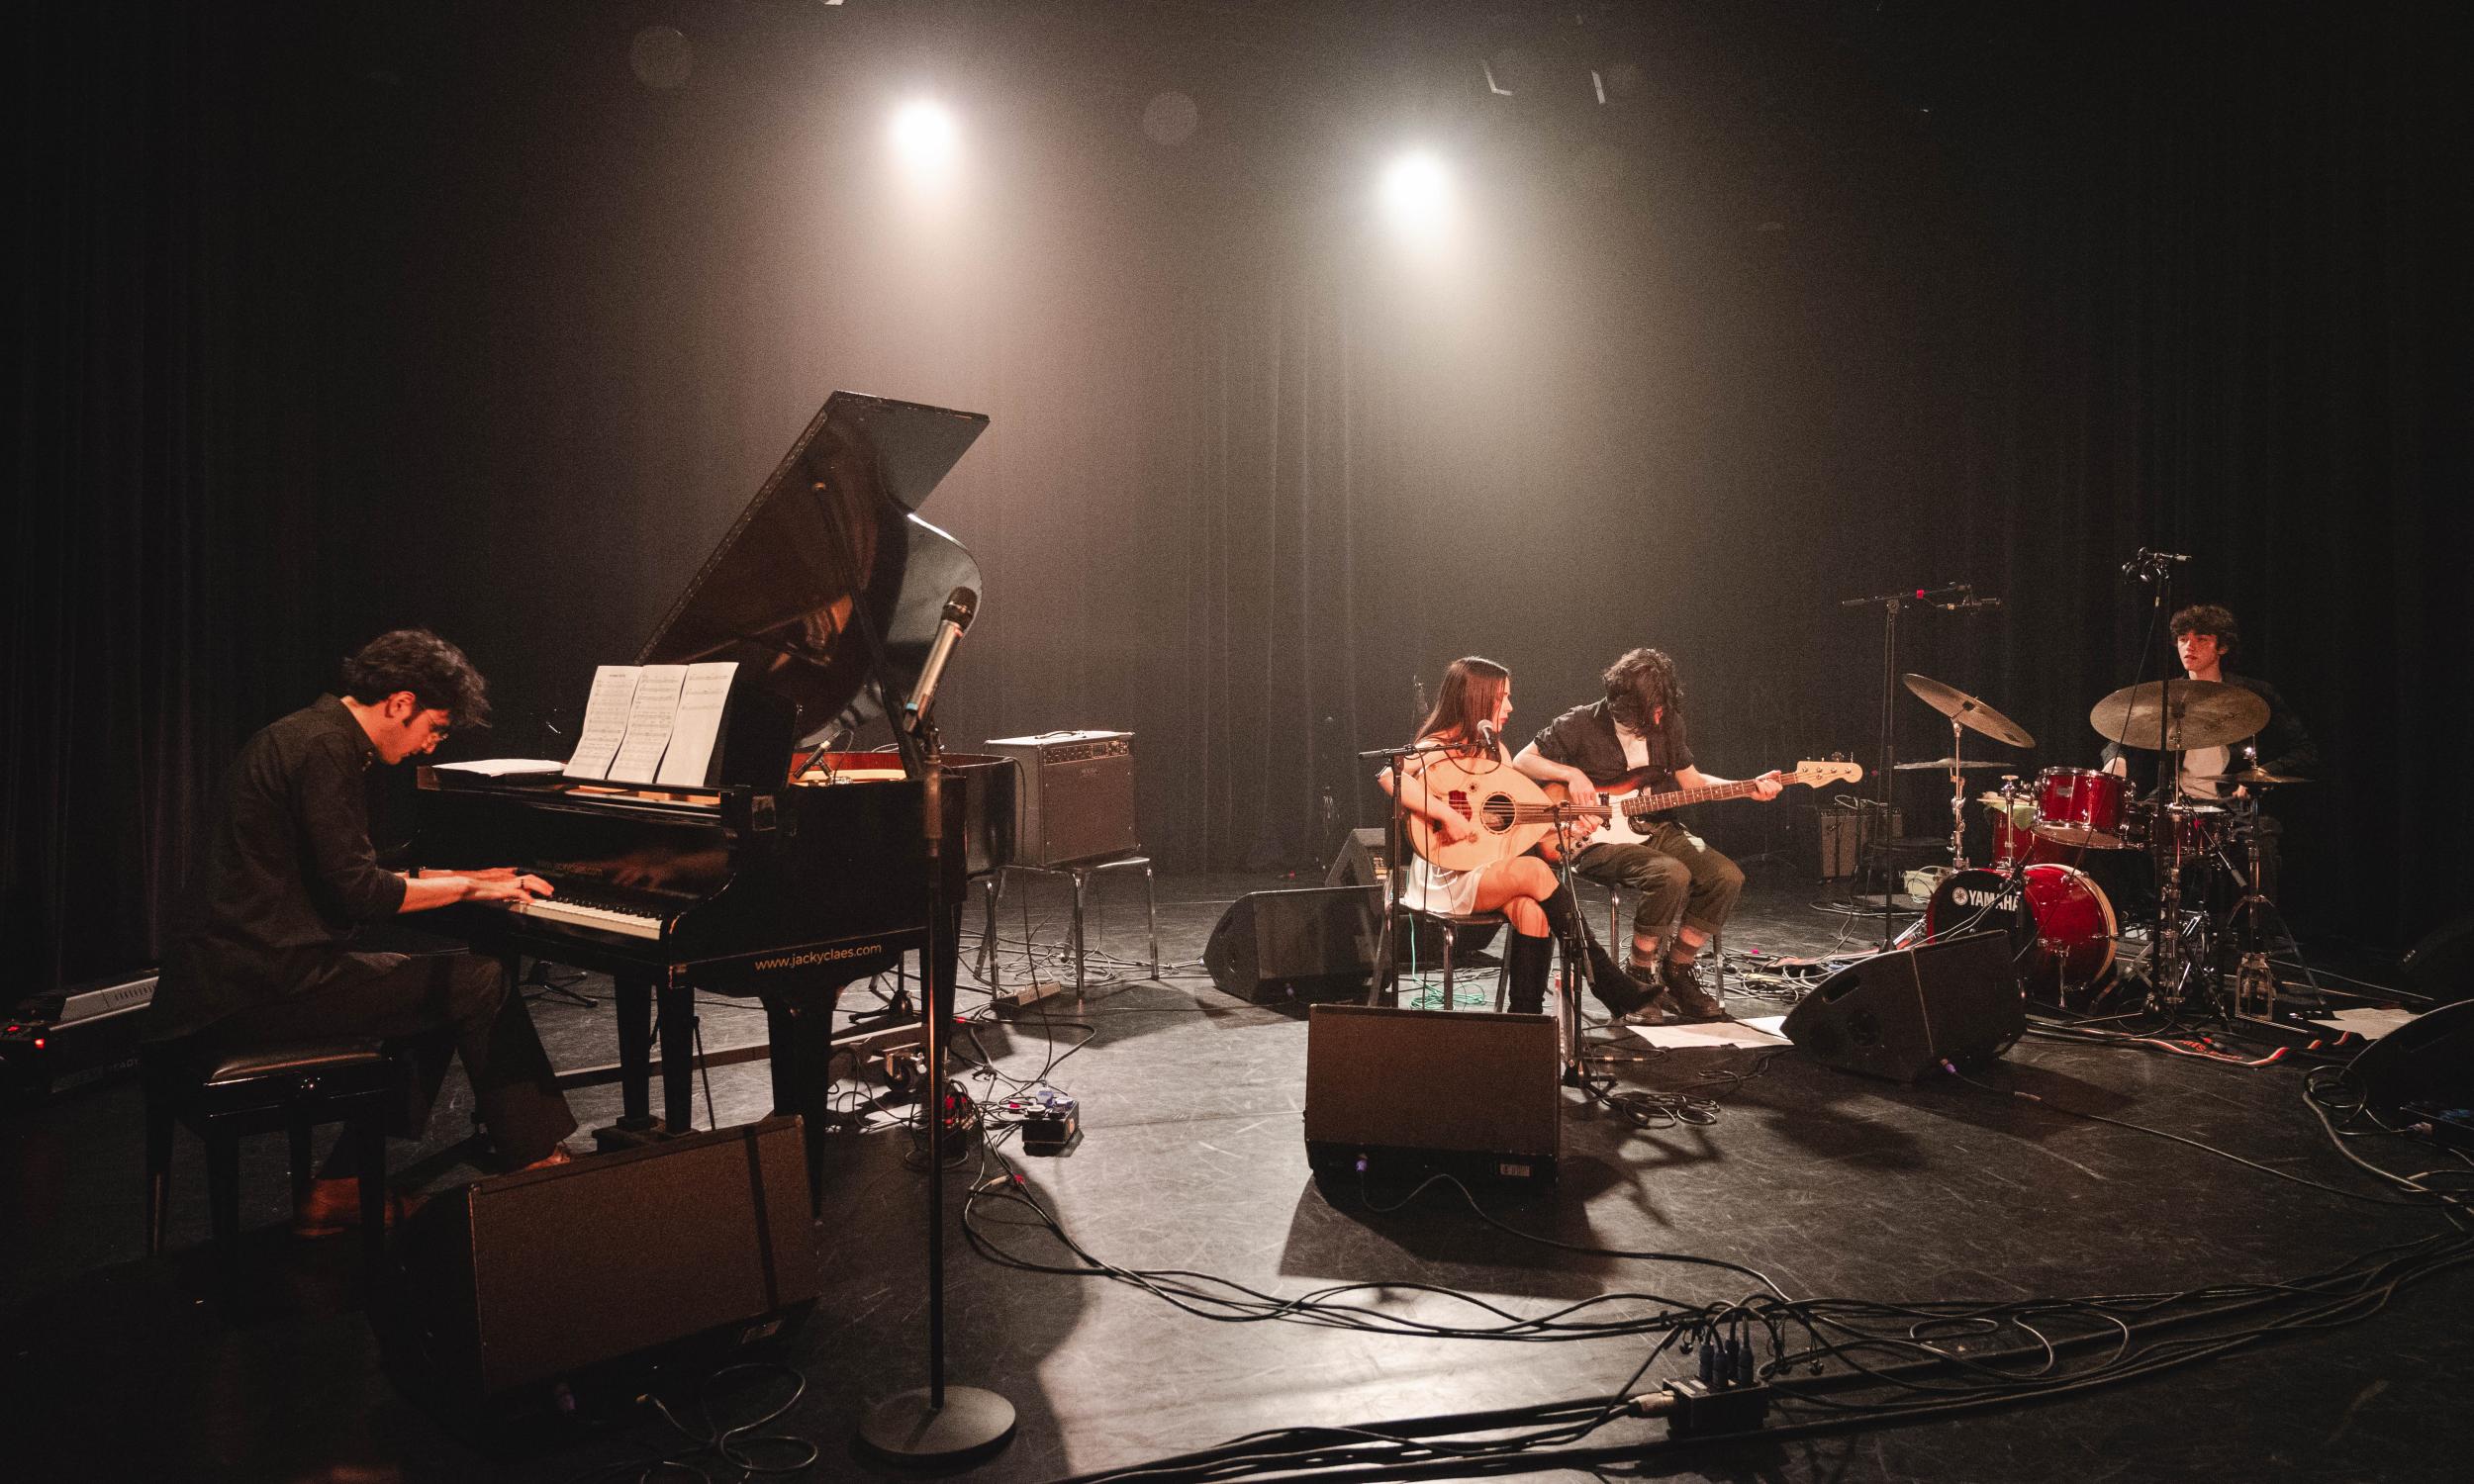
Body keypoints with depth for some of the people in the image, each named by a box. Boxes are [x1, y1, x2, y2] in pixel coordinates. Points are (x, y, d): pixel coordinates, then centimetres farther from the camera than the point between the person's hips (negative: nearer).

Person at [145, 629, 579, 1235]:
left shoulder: (312, 735, 16)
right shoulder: (324, 749, -16)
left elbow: (346, 870, 24)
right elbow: (359, 891, -21)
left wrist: (470, 877, 22)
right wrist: (469, 887, -7)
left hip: (235, 974, 10)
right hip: (266, 985, -10)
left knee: (429, 989, 20)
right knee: (480, 984, -7)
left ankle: (340, 1188, 18)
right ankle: (540, 1162, 5)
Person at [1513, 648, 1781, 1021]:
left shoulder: (1666, 723, 7)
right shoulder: (1579, 725, -8)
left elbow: (1691, 780, 16)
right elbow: (1522, 761, -3)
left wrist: (1750, 788, 2)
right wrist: (1572, 774, -18)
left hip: (1655, 830, 6)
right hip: (1598, 841, -6)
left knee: (1727, 877, -17)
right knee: (1671, 875, -33)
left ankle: (1676, 971, 1)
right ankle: (1641, 976, -12)